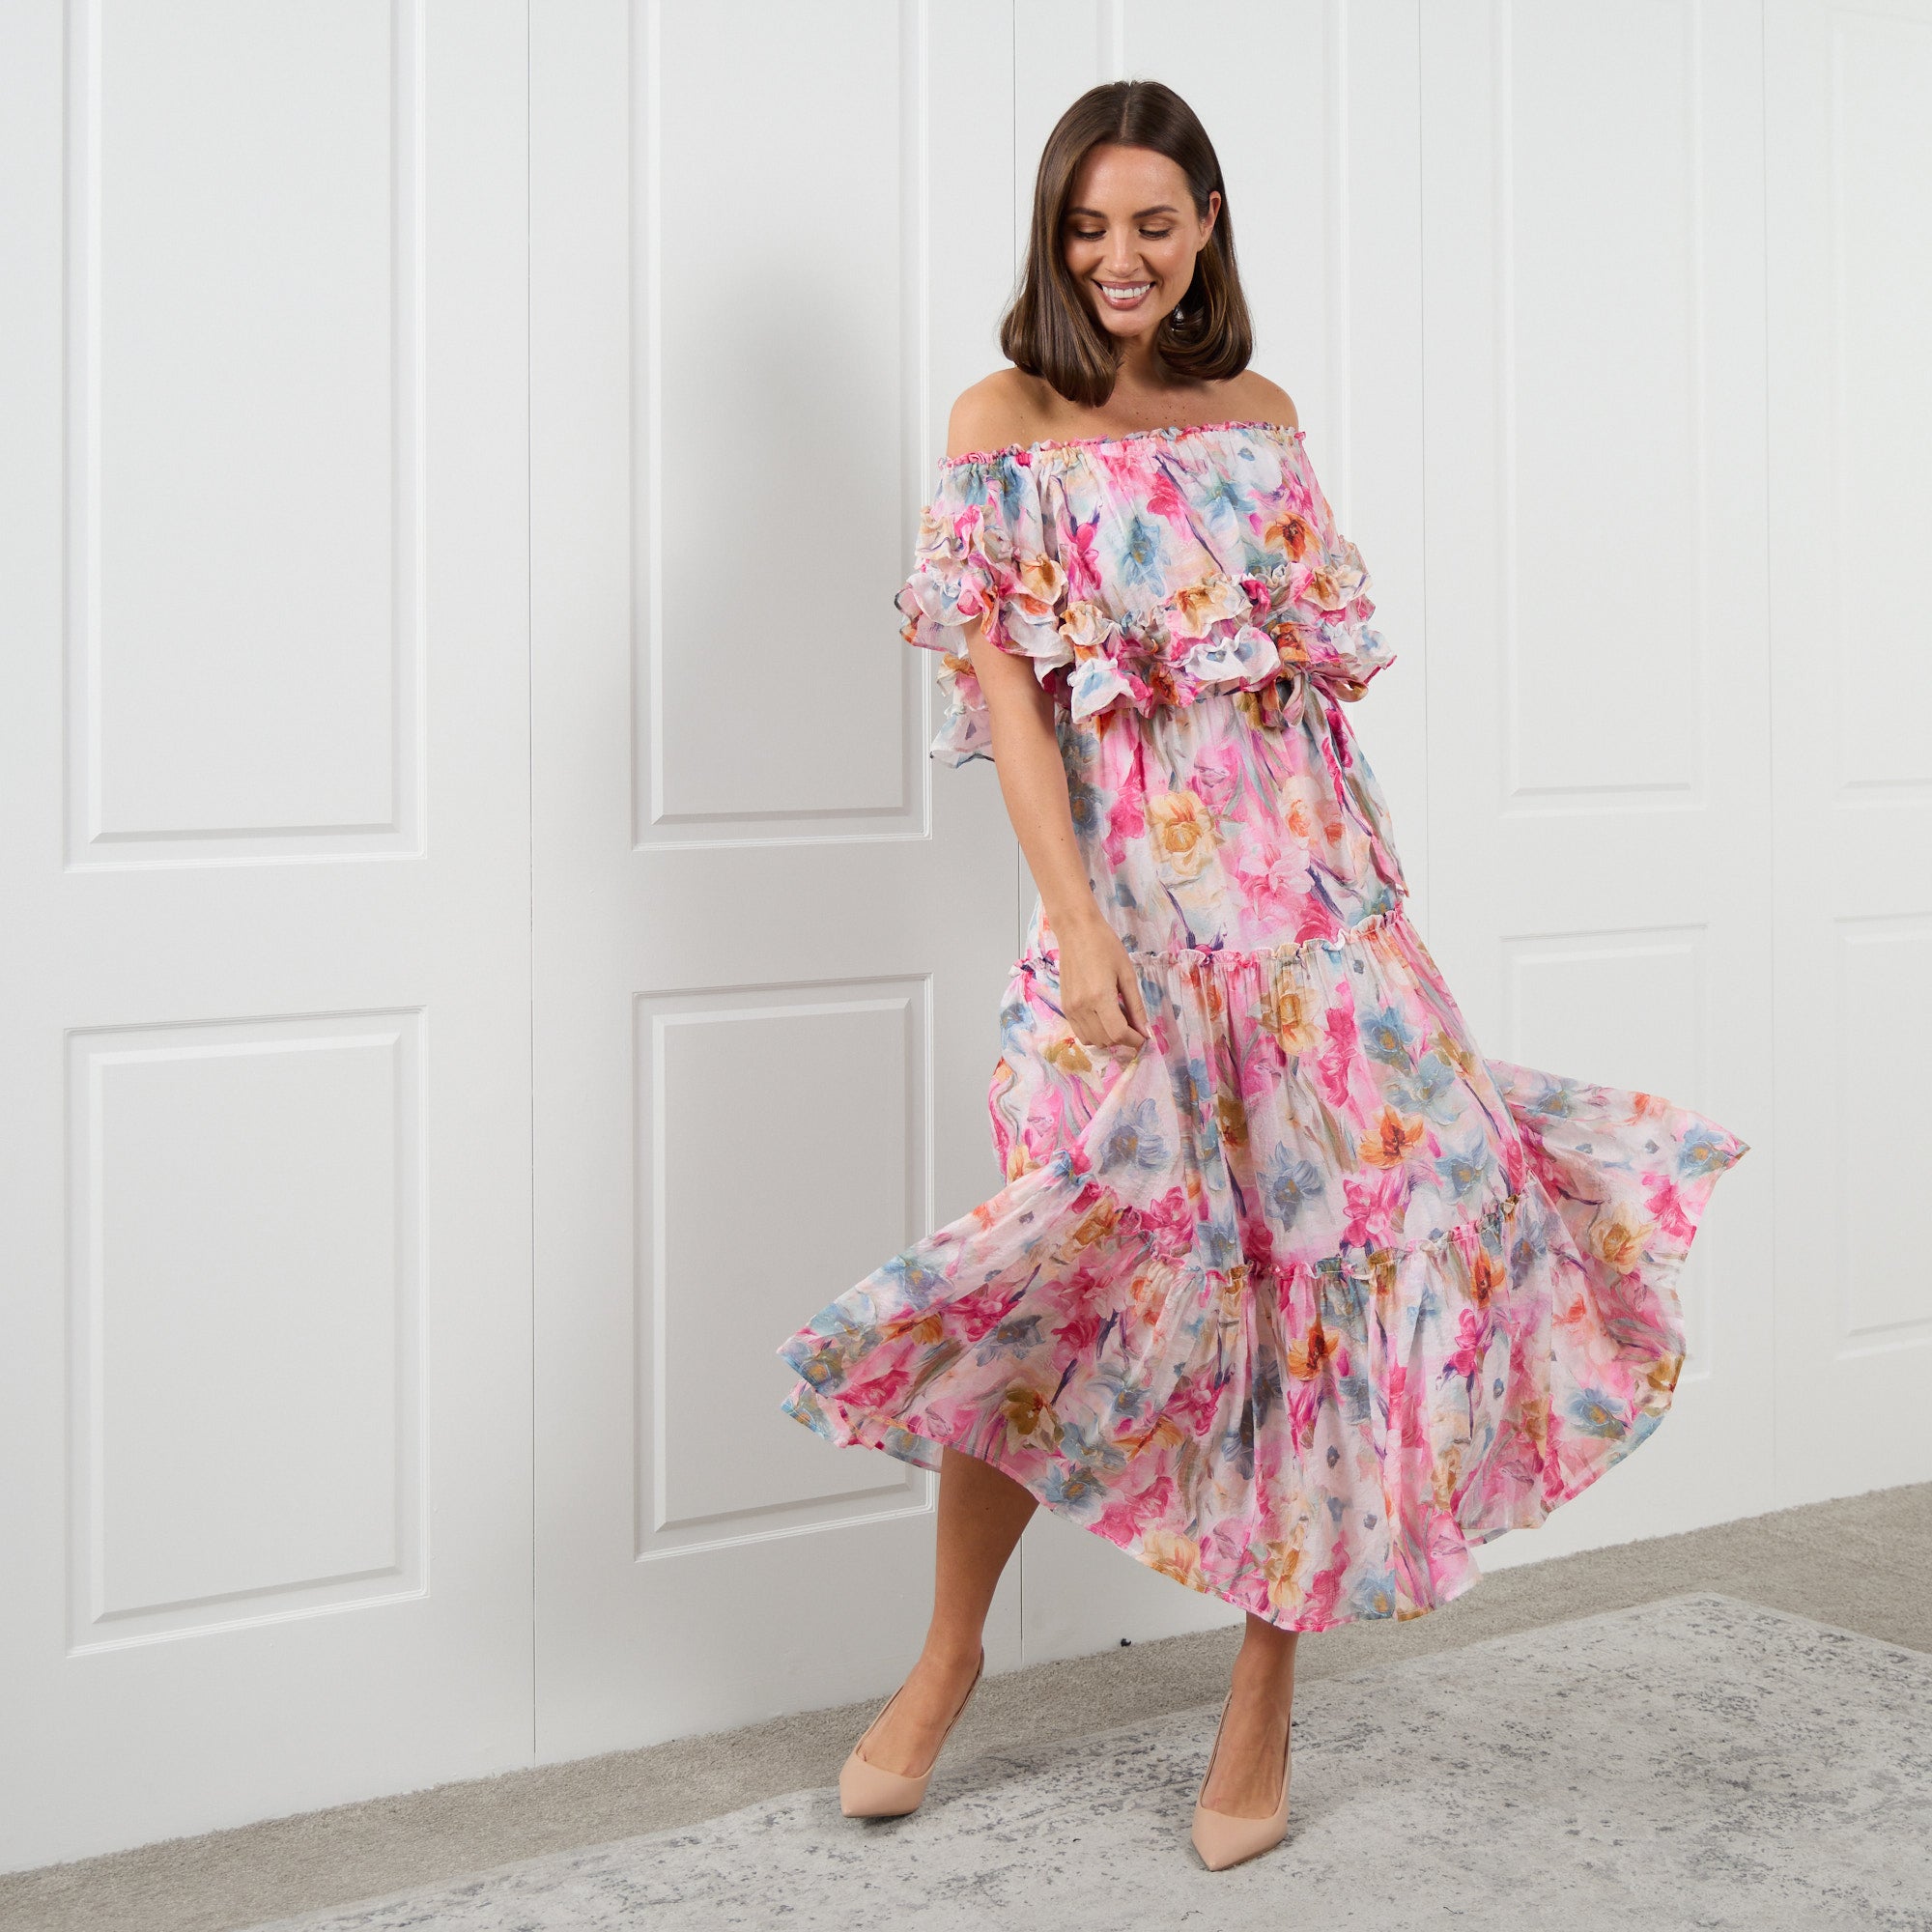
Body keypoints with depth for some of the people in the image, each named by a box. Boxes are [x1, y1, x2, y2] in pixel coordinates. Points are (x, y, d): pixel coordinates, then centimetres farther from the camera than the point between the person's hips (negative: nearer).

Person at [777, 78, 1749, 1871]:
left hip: (1316, 880, 4)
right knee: (1089, 1247, -11)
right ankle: (950, 1651, 14)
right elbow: (1001, 684, -4)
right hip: (1131, 892, -3)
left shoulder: (1263, 415, 14)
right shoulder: (1002, 422, 3)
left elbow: (1334, 660, 17)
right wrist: (1076, 926, -13)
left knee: (1335, 1249, -3)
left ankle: (1266, 1695, 10)